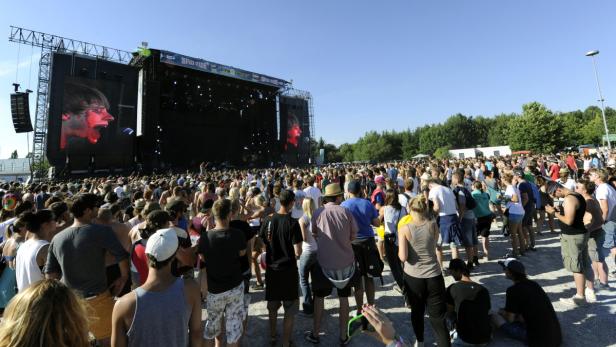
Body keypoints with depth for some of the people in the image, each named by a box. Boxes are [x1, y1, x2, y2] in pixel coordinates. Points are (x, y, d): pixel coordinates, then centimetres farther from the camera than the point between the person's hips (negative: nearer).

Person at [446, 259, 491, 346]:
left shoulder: (452, 289, -13)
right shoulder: (483, 289, -2)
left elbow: (450, 311, 1)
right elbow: (487, 313, 11)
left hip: (466, 340, -4)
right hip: (485, 339, 4)